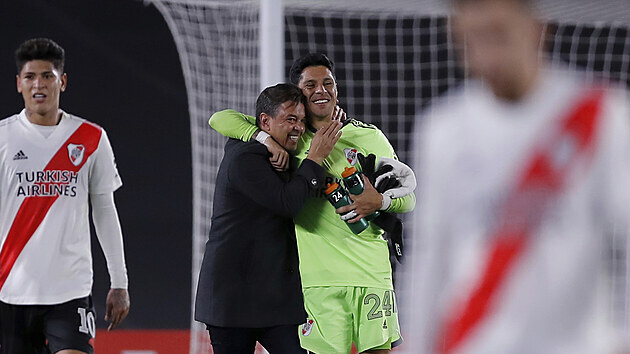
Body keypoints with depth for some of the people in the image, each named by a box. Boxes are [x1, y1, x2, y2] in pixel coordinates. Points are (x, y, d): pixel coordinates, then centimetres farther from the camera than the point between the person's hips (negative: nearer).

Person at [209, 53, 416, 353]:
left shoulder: (368, 136, 11)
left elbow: (407, 197, 13)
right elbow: (221, 119, 4)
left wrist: (379, 201, -10)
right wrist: (266, 139, -12)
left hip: (370, 270, 1)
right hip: (319, 277, -1)